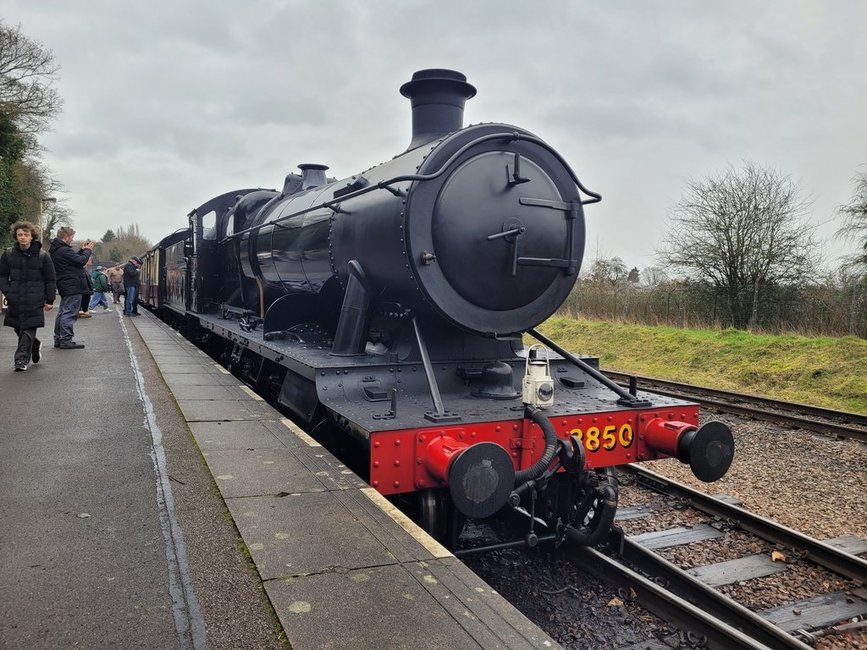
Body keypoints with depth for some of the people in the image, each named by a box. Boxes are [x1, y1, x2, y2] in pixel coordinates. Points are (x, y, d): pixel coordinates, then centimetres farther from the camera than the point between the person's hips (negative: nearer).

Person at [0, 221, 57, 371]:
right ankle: (35, 345, 37)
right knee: (18, 329, 11)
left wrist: (50, 300, 0)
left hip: (34, 301, -3)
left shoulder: (42, 255, -2)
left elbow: (50, 280, 3)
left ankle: (22, 359, 0)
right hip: (15, 300, 4)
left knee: (28, 330, -7)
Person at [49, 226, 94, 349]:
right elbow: (81, 261, -17)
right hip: (72, 286, -11)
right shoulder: (64, 250, -17)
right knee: (69, 313, -8)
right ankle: (66, 340, -8)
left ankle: (58, 339, 23)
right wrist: (88, 250, -1)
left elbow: (74, 259, 18)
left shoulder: (56, 250, 15)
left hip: (65, 286, 11)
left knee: (63, 312, 16)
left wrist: (82, 250, 13)